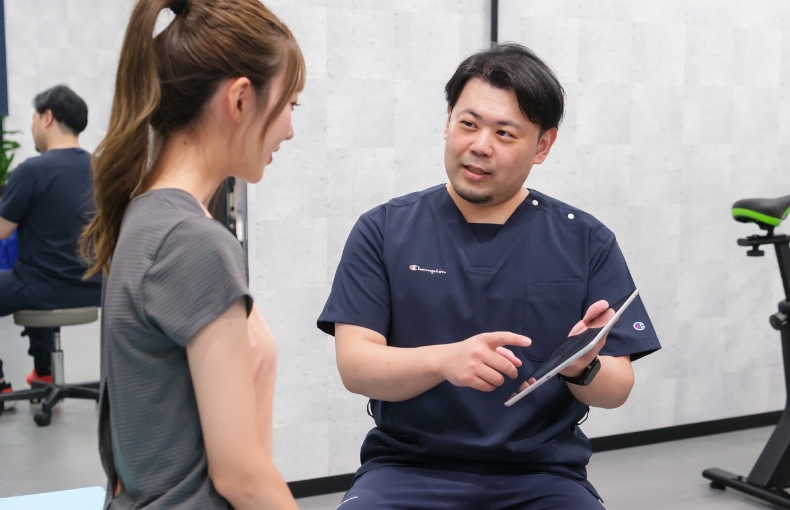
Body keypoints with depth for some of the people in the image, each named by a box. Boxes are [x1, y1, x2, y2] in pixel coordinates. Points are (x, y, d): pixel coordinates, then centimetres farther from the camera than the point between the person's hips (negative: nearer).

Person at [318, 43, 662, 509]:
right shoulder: (383, 231, 1)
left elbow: (617, 389, 3)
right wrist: (444, 360, -25)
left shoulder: (587, 241, 3)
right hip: (409, 469, -1)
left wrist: (583, 367, -20)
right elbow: (355, 365, -6)